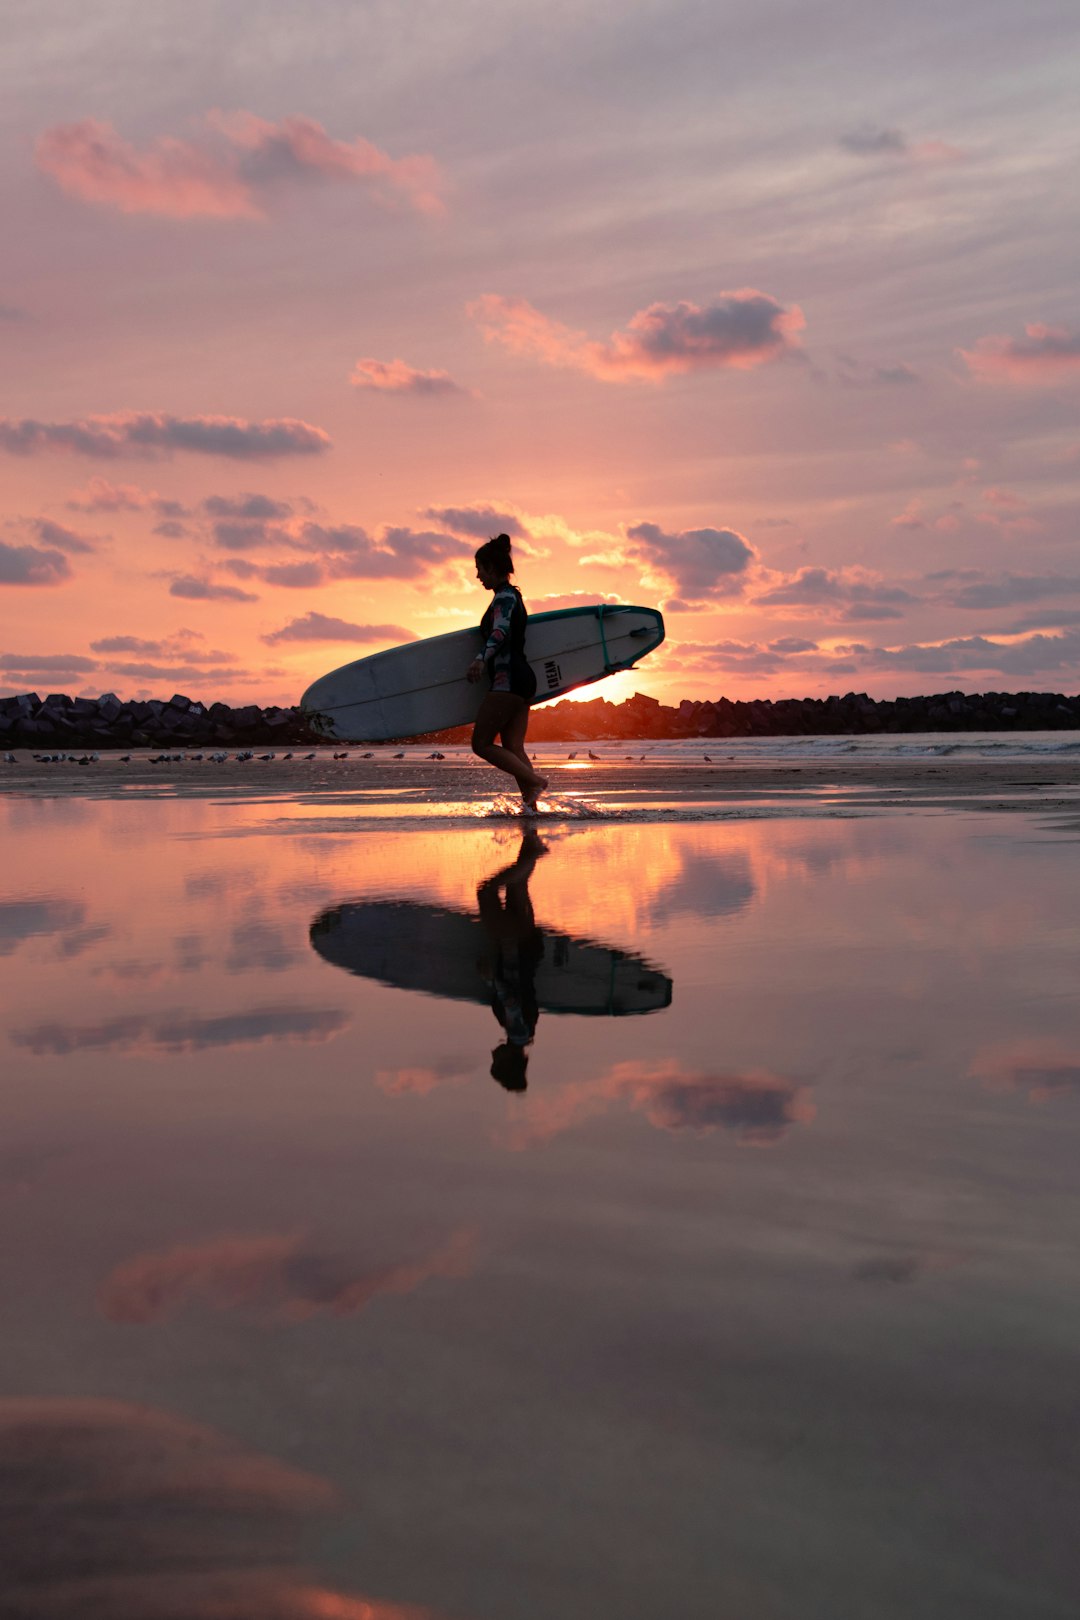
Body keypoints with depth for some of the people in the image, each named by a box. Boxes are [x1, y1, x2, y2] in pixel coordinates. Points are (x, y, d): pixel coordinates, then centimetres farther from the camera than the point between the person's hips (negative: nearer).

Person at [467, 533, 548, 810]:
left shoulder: (504, 597, -11)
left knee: (481, 744, -8)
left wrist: (481, 659, -49)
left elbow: (501, 631, -31)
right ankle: (531, 805, 0)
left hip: (508, 680, -10)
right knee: (513, 749, 6)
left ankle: (535, 781, -15)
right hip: (521, 680, 10)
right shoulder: (513, 595, 19)